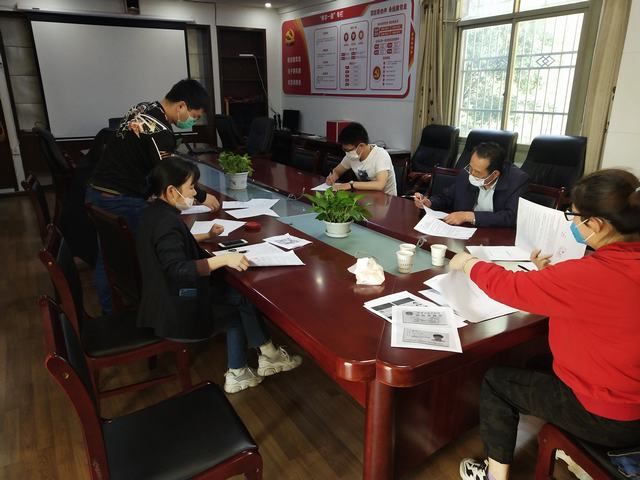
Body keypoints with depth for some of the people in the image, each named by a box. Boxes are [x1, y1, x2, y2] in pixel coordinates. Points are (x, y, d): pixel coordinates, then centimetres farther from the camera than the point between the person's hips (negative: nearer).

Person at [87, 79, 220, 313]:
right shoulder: (159, 131, -20)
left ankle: (110, 311, 32)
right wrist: (202, 196, -5)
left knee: (107, 256, 17)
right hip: (121, 201, -9)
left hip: (97, 192, 9)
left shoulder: (143, 108, 7)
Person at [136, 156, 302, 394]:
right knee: (244, 300, 0)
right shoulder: (166, 222, -25)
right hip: (177, 313, -9)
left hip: (170, 298, 10)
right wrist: (223, 259, -39)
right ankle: (269, 355, 20)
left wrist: (206, 236, 23)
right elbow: (179, 269, -36)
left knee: (236, 296, 9)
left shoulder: (155, 212, 6)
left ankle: (237, 374, 12)